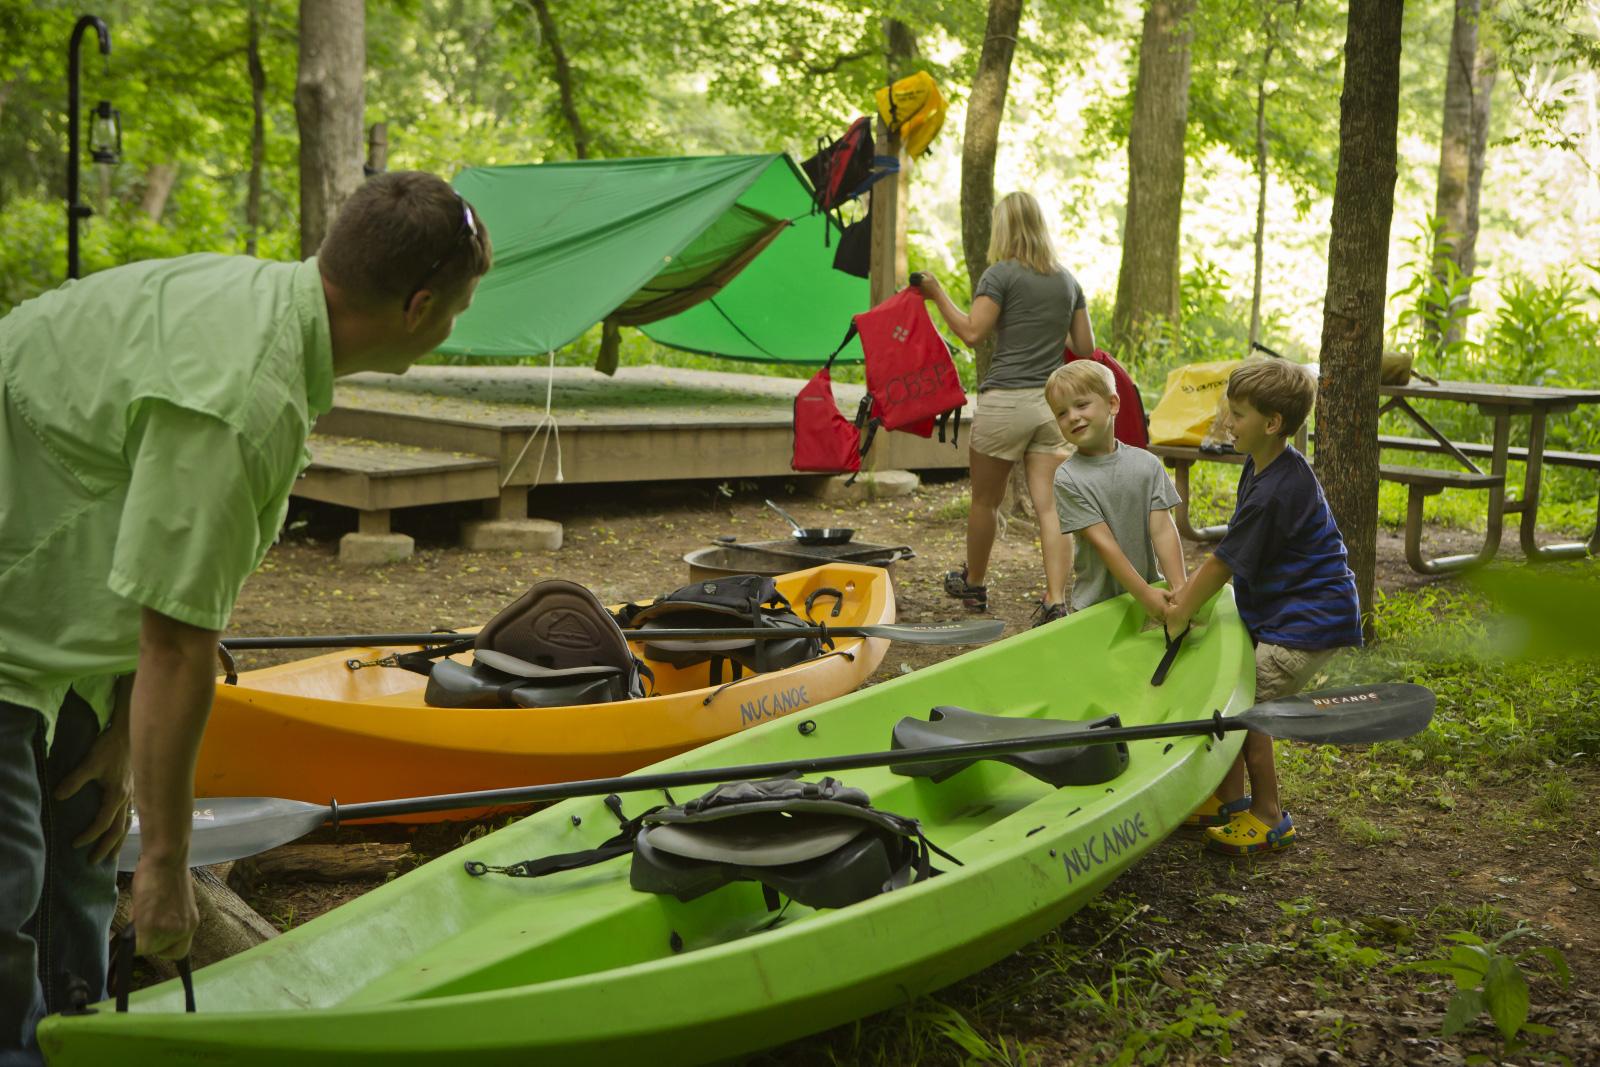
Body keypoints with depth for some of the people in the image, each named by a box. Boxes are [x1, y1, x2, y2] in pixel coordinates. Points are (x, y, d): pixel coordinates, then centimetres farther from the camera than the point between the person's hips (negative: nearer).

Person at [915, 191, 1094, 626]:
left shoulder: (1000, 274, -5)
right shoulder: (1068, 280, 12)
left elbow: (972, 332, -13)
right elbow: (1086, 347, 14)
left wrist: (939, 295, -2)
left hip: (1005, 400, -4)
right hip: (1054, 404, 5)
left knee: (985, 500, 13)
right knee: (1049, 505, -1)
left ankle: (974, 584, 30)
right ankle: (1056, 600, -10)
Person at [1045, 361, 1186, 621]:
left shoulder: (1147, 465, 0)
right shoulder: (1068, 478, -10)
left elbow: (1163, 529, -5)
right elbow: (1103, 542, -15)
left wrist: (1180, 589, -16)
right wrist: (1145, 595, -20)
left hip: (1150, 591, 3)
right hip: (1097, 604, -2)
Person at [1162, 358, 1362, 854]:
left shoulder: (1276, 492, -26)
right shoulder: (1261, 465, 6)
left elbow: (1223, 564, -18)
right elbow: (1227, 555, 12)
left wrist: (1180, 617, -8)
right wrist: (1187, 592, 6)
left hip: (1310, 620, -10)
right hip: (1274, 609, 10)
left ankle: (1268, 818, 6)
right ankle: (1231, 800, 22)